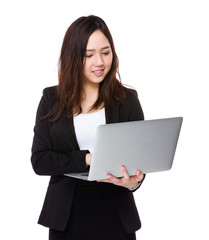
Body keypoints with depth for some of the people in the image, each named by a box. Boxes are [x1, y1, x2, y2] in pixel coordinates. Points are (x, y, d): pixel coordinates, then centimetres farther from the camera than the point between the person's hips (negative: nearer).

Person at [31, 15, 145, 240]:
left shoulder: (127, 99, 0)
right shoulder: (52, 99, 1)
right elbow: (39, 160, -4)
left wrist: (134, 181, -26)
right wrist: (87, 159, -19)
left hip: (115, 215, 0)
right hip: (66, 216, 0)